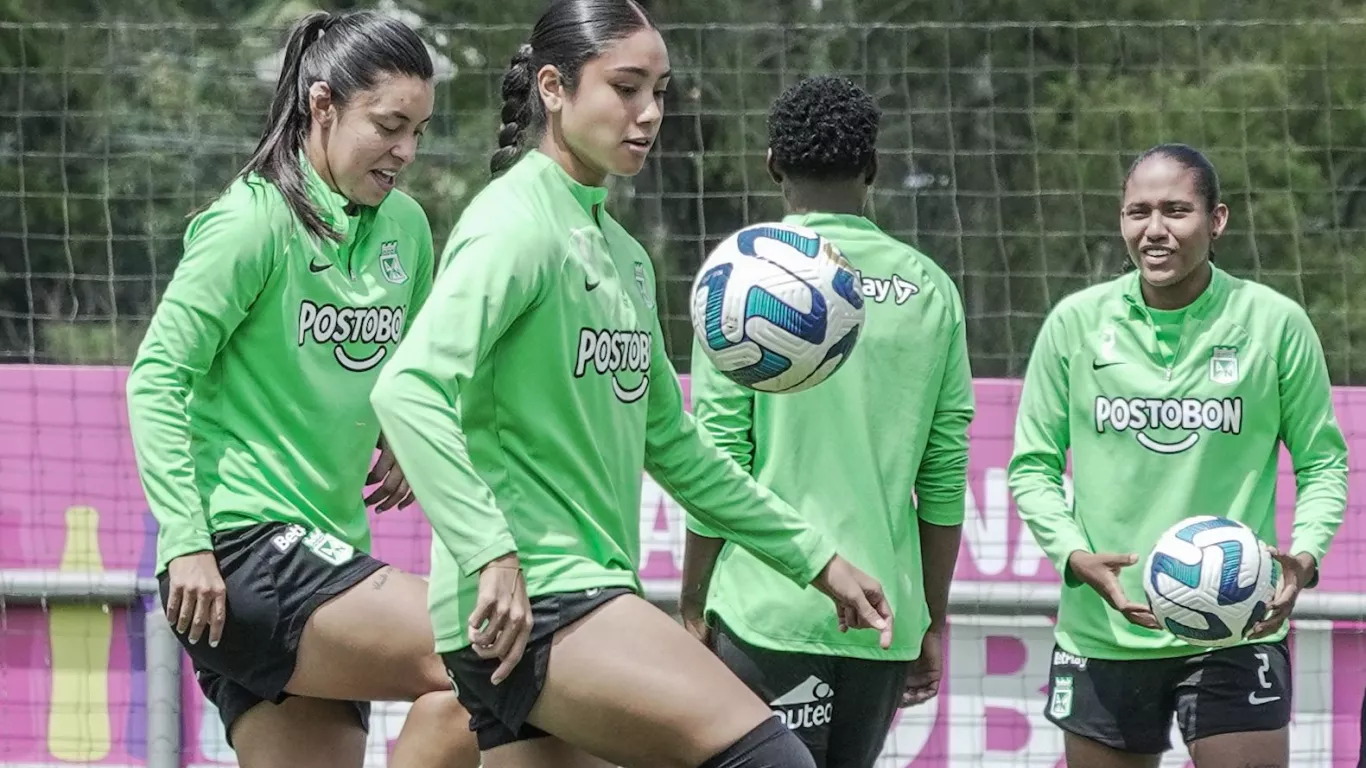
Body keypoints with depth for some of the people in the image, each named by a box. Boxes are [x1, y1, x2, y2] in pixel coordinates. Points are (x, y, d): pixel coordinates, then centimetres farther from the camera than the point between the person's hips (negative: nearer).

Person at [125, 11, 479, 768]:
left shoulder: (405, 227, 12)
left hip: (325, 550, 8)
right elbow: (156, 378, -12)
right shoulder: (255, 220, -10)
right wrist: (187, 542, -19)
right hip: (238, 555, -8)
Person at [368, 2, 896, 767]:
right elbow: (407, 388, -22)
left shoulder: (622, 255, 19)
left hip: (587, 599, 9)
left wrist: (815, 558, 26)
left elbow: (669, 443, 26)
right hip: (522, 604, -9)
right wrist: (490, 555, -29)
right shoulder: (516, 224, -9)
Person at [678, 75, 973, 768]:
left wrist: (693, 605, 2)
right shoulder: (929, 289, 8)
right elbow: (945, 477, 8)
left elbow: (718, 460, -6)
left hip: (771, 607, -4)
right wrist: (932, 619, 16)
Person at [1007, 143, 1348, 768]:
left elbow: (1322, 462, 5)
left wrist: (1304, 556, -13)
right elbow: (1032, 465, 5)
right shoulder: (1076, 323, 1)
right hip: (1102, 634, 2)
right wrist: (1074, 556, -12)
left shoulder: (1275, 323, -2)